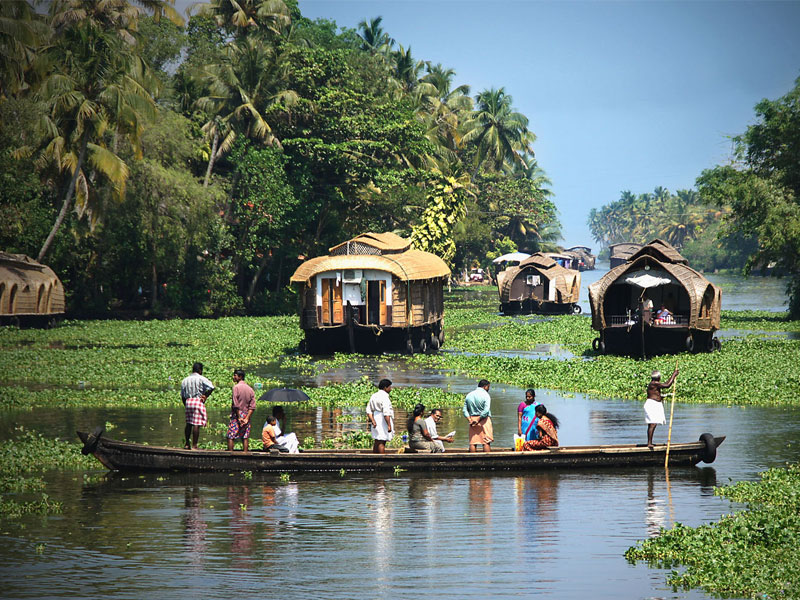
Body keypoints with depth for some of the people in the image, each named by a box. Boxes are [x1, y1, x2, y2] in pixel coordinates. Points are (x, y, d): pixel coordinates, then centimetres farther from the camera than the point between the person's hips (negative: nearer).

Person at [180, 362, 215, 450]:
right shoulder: (201, 379, -4)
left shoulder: (185, 380, 14)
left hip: (188, 401, 6)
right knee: (196, 424, -5)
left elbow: (182, 396, 16)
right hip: (198, 401, -6)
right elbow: (211, 387, -16)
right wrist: (206, 396, -4)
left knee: (189, 423, 15)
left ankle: (187, 444, 19)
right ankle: (194, 445, -7)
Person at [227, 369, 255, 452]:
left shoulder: (236, 387, -9)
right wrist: (247, 418, -3)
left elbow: (236, 404, -15)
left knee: (230, 436, -3)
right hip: (246, 415, 6)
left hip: (237, 415, -6)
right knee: (245, 438, 6)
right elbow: (252, 407, 2)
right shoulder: (250, 389, 10)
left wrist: (239, 417, -12)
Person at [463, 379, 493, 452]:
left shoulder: (469, 395, 11)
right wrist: (478, 420, -12)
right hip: (484, 419, -5)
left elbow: (465, 410, 6)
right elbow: (486, 410, -17)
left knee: (473, 442, 4)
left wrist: (470, 420, -3)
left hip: (472, 419, 5)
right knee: (486, 442, -3)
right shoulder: (485, 395, -7)